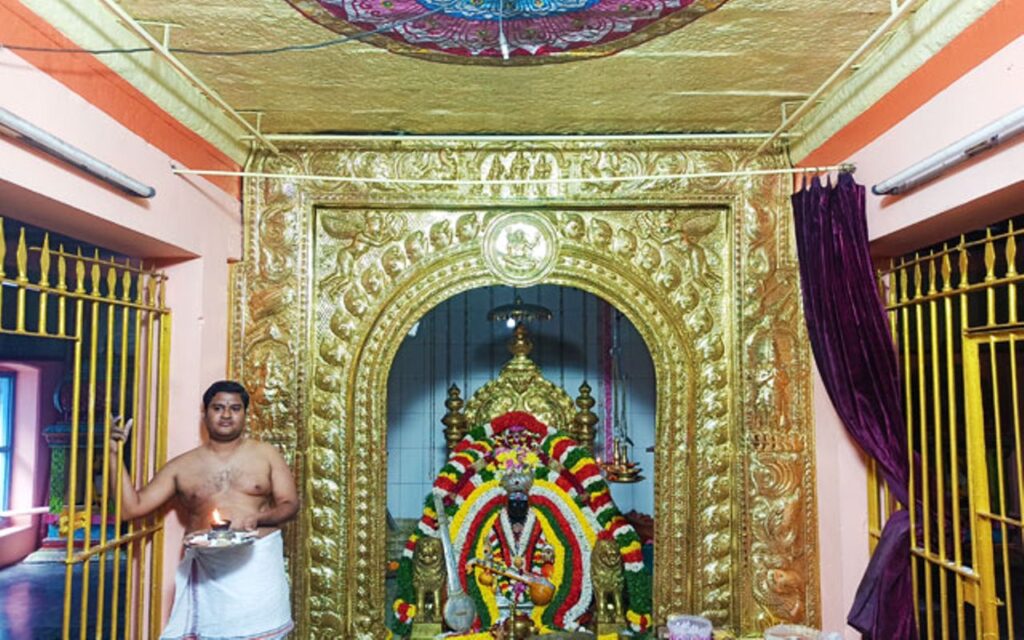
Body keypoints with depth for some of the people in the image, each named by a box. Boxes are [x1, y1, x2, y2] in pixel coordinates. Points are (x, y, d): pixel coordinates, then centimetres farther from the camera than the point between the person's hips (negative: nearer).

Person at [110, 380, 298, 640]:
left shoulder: (266, 454, 4)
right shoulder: (182, 466, 5)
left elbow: (290, 504, 2)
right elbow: (131, 508, 2)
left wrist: (258, 517, -18)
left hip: (258, 562, 0)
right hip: (207, 569, 1)